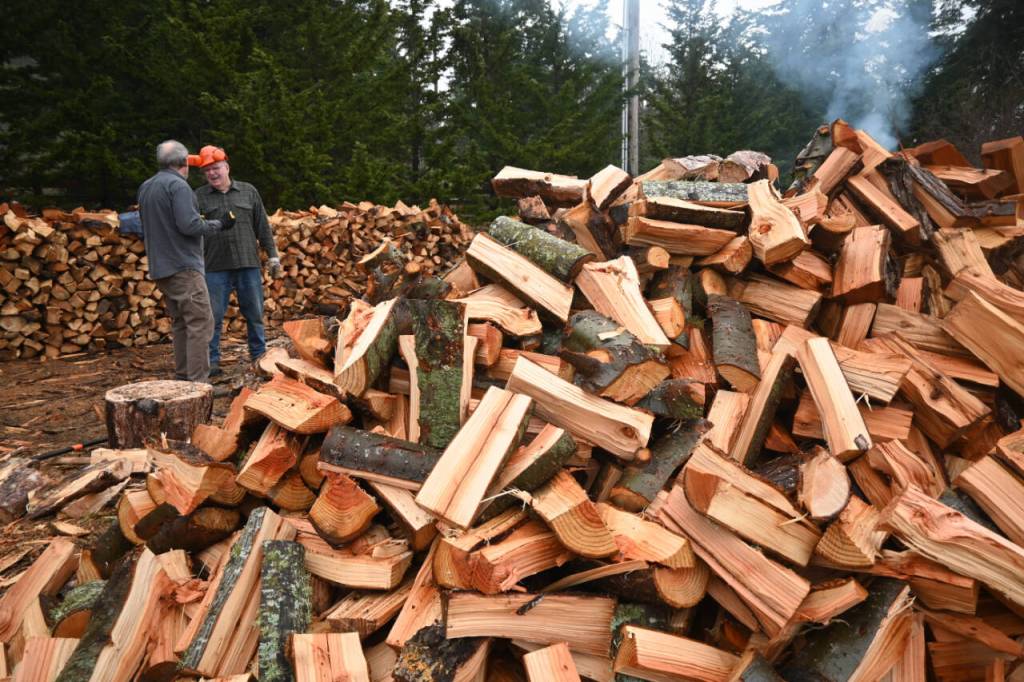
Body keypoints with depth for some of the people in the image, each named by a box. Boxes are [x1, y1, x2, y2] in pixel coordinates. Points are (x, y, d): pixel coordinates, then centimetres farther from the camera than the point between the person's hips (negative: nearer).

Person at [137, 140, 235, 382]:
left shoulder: (145, 188, 17)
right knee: (200, 322, -9)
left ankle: (182, 377, 18)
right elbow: (189, 225, -19)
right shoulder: (177, 185, -12)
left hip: (159, 269, 9)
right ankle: (198, 381, -13)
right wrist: (219, 225, -7)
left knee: (181, 323, 15)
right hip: (183, 266, -9)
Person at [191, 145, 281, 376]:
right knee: (213, 317, 2)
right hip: (215, 268, -1)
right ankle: (211, 361, 12)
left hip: (248, 264, 1)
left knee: (255, 315, 8)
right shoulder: (199, 197, 5)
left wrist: (272, 255, 7)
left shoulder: (248, 192, 9)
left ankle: (260, 356, 21)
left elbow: (262, 227, 11)